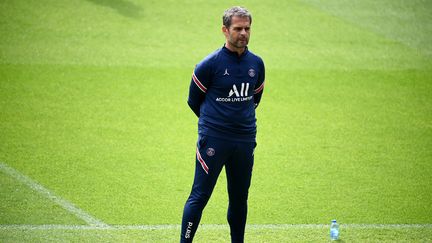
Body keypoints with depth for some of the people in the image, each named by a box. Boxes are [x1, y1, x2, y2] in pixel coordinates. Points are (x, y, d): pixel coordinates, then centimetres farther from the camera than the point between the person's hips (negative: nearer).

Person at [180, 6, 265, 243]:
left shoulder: (256, 63, 6)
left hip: (245, 140, 5)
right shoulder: (210, 64, -9)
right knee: (200, 196, -6)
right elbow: (194, 100, 4)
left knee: (239, 198, 11)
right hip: (213, 140, -5)